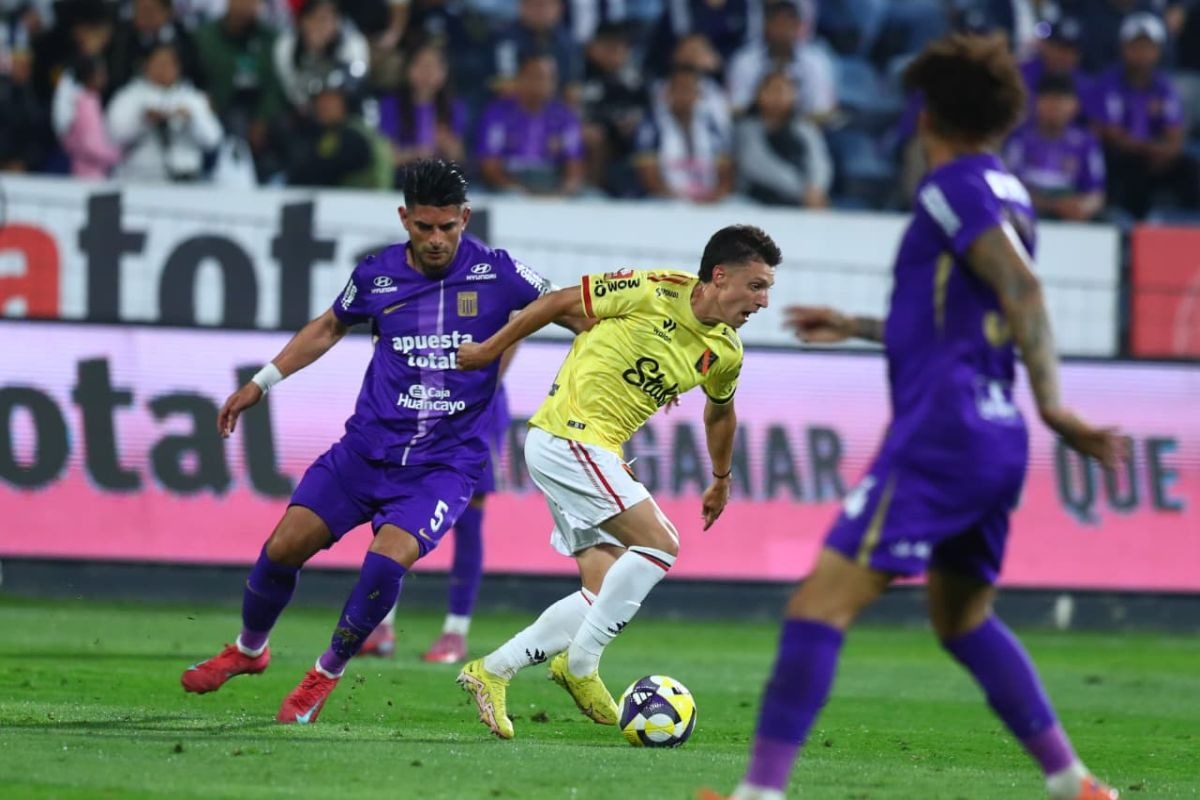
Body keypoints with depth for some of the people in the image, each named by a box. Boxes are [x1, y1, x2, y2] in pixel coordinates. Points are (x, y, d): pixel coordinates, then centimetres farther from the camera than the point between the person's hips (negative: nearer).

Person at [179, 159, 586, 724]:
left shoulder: (497, 274, -8)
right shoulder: (378, 275, 0)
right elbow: (330, 327, 19)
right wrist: (260, 384, 19)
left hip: (445, 462, -3)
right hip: (367, 447, 3)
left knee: (387, 561, -24)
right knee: (284, 546, -5)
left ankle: (326, 676, 0)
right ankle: (248, 650, 25)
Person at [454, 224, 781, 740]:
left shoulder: (725, 353, 6)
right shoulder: (652, 292, -15)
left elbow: (720, 411, 28)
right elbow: (561, 302, -5)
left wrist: (721, 481, 39)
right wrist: (491, 348, 1)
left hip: (599, 453, 8)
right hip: (567, 437, -8)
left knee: (606, 595, 2)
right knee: (659, 543, -18)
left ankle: (492, 673, 8)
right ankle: (580, 664, -9)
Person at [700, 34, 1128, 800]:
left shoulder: (956, 187, -6)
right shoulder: (1009, 197, 19)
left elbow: (1024, 291, -19)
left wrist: (1054, 406, -25)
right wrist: (858, 326, 40)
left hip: (940, 431, -9)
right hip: (996, 438, 9)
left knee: (822, 602, -12)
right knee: (964, 620, 23)